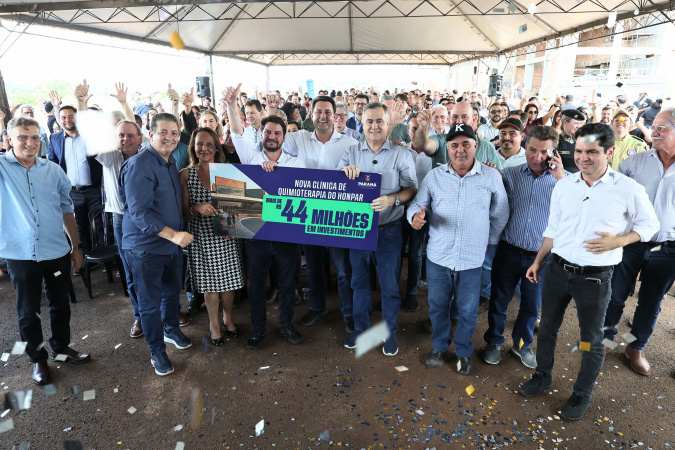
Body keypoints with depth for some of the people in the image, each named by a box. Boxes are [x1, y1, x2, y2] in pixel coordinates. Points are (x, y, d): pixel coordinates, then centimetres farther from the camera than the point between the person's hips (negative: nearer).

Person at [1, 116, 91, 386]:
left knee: (60, 305, 16)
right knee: (28, 311, 13)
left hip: (57, 252, 2)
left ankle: (62, 347, 38)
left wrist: (76, 245, 10)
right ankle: (38, 358, 31)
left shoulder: (53, 171, 3)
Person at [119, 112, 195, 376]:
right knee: (150, 303, 7)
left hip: (173, 244, 8)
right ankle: (157, 351, 25)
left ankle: (172, 330, 47)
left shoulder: (171, 163, 9)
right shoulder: (139, 165, -19)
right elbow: (139, 211, -25)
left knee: (172, 292, 23)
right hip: (146, 247, -8)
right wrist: (172, 234, -29)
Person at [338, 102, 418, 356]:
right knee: (359, 281, 16)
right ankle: (360, 327, 35)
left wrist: (393, 199, -25)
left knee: (389, 284, 8)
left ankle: (389, 331, 29)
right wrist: (345, 171, -20)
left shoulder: (401, 154, -2)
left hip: (388, 230, -2)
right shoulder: (351, 153, 5)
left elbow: (412, 189, -5)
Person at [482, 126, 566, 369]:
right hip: (509, 251, 0)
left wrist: (561, 179, -20)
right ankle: (493, 342, 36)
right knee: (499, 300, 13)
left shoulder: (562, 179, -2)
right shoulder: (509, 174, -1)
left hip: (541, 256, 1)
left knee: (532, 306, 16)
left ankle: (522, 344, 41)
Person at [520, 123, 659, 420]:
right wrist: (538, 261, 11)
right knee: (547, 327, 17)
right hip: (557, 269, 3)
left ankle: (582, 395, 33)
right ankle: (542, 376, 39)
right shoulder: (564, 185, 0)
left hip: (595, 276, -3)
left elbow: (650, 224, 2)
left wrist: (617, 241, -16)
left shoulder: (628, 189, -11)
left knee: (591, 339, 11)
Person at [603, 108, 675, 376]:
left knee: (651, 303, 15)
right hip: (630, 242, -1)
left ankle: (636, 347, 35)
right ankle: (605, 338, 32)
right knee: (615, 296, 10)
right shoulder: (634, 162, -3)